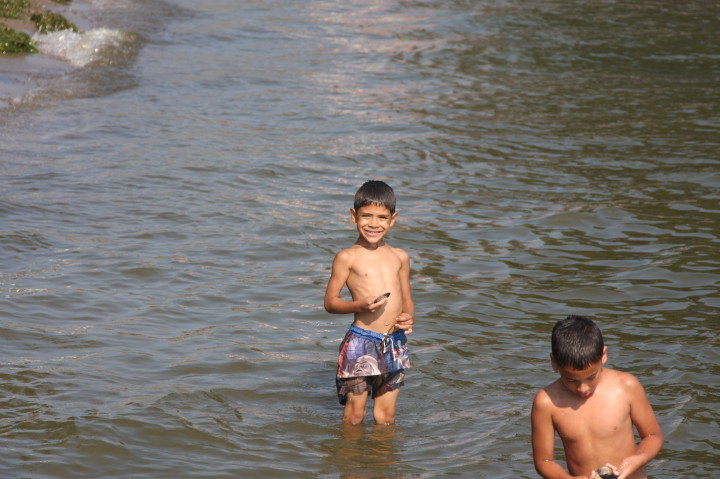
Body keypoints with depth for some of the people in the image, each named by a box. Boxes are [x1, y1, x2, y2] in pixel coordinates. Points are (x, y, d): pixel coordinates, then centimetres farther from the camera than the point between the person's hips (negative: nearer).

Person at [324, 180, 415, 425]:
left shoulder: (400, 257, 11)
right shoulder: (347, 258, -3)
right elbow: (330, 301, -3)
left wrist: (409, 318, -4)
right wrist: (359, 306, -20)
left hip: (395, 343, 4)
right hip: (361, 343, -4)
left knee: (386, 416, 10)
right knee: (354, 413, 4)